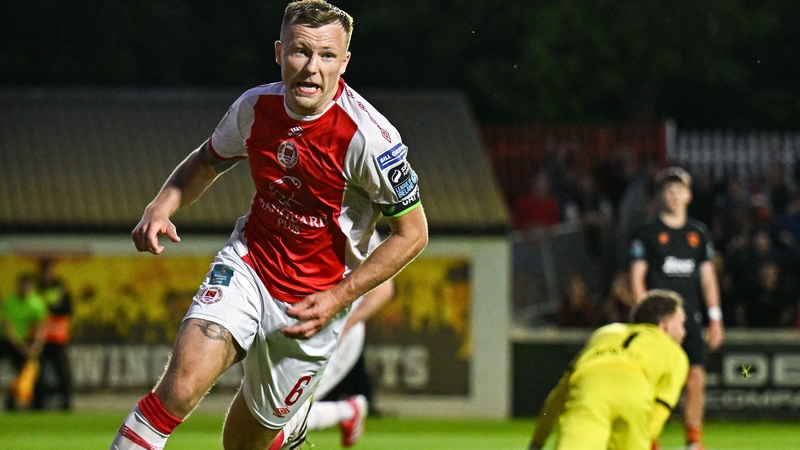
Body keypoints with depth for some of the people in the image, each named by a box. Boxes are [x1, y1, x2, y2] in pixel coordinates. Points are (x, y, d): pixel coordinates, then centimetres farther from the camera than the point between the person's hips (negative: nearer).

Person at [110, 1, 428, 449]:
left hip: (314, 299, -2)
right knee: (180, 387, -22)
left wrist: (338, 299, -16)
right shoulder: (255, 107, -7)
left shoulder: (367, 136, -21)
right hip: (247, 264, 2)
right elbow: (208, 159, 15)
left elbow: (413, 232, -12)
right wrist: (162, 207, -4)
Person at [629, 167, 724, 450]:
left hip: (690, 317, 3)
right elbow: (637, 277, -1)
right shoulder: (648, 233, 3)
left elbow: (707, 277, 17)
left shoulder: (699, 233, 15)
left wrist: (715, 319, 10)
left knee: (696, 378, -5)